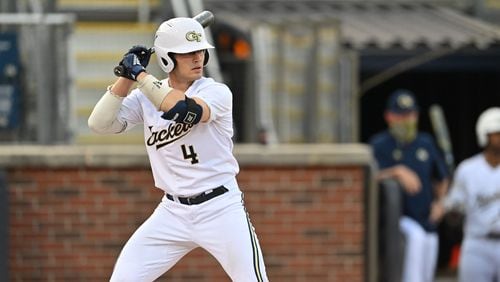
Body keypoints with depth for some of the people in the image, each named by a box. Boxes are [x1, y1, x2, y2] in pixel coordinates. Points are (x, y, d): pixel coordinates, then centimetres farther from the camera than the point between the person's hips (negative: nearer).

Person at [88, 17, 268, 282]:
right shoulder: (146, 95, 3)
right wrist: (127, 77, -12)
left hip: (221, 208, -3)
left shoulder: (217, 92, -9)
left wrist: (139, 74, -22)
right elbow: (100, 124, -6)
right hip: (173, 211, 3)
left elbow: (184, 110, -30)